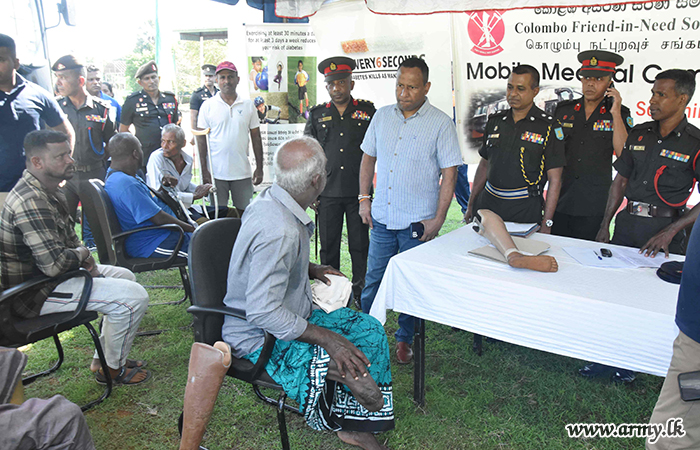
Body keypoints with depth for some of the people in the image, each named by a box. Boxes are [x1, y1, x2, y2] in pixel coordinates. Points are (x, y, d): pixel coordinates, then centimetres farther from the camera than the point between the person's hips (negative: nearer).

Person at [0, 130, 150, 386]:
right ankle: (112, 370, 6)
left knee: (125, 277, 20)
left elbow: (70, 238, 16)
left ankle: (103, 357, 26)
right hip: (34, 294, -11)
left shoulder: (48, 191, 7)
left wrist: (91, 267, 0)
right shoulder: (31, 202, -28)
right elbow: (55, 264, -33)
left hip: (47, 275, 11)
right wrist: (83, 256, -11)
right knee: (134, 297, -17)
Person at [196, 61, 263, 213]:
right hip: (216, 173, -1)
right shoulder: (208, 106, 2)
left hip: (243, 172, 2)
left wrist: (259, 168, 5)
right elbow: (201, 139, 2)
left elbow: (256, 138, 9)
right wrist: (204, 171, -5)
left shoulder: (248, 106, 6)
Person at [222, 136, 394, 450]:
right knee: (349, 367, -27)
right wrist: (327, 339, -27)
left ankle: (353, 424, 11)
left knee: (370, 329, 2)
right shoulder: (278, 231, -32)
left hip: (292, 315, 10)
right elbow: (262, 312, -32)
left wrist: (308, 269, 12)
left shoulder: (270, 199, 0)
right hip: (261, 338, -10)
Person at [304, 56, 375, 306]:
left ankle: (361, 292, 21)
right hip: (327, 192, 1)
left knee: (360, 246, 6)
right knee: (328, 246, 9)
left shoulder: (367, 111, 5)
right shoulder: (317, 115, 9)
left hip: (358, 192, -1)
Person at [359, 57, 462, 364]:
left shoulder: (441, 123, -6)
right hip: (381, 218, 3)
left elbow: (449, 173, -6)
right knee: (373, 280, 11)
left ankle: (405, 339, 28)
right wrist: (364, 198, 7)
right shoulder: (381, 117, 7)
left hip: (418, 222, -3)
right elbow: (368, 158, 15)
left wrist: (438, 219, -10)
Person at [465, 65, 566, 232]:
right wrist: (471, 205, 13)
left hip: (525, 208, -3)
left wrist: (546, 224, -12)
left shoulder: (549, 126, -4)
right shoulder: (495, 121, 9)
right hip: (488, 203, 4)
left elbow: (555, 179, -6)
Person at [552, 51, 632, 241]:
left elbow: (624, 155, -11)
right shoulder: (564, 110, 8)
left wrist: (615, 113, -13)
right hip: (560, 198, 2)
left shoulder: (619, 114, 2)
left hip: (594, 204, -2)